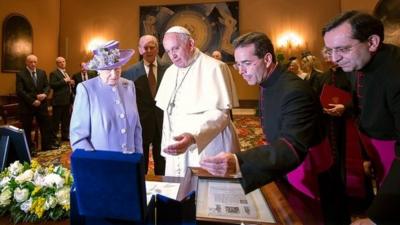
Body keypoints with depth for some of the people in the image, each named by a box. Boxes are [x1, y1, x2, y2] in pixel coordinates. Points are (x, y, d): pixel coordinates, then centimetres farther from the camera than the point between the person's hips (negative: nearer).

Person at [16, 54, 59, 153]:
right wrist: (32, 101, -18)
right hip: (27, 105, -4)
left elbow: (47, 86, 6)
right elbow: (20, 91, -13)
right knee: (27, 128, 6)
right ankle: (29, 148, 17)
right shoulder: (20, 74, -6)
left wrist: (44, 94, -15)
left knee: (46, 124, 9)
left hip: (41, 104, 4)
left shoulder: (42, 72, 8)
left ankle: (47, 144, 21)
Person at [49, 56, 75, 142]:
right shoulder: (54, 73, -6)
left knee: (66, 120, 13)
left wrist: (72, 84, 4)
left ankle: (65, 136, 23)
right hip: (59, 101, -8)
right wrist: (64, 81, -21)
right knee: (56, 120, -2)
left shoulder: (66, 73, 19)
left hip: (67, 100, 8)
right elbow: (52, 85, -19)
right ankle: (53, 137, 5)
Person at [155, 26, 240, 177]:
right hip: (177, 146, 6)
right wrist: (166, 146, 12)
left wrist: (193, 137, -36)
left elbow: (220, 113, -22)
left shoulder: (214, 68, -12)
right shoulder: (170, 72, 11)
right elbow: (168, 112, 14)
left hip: (208, 150, -6)